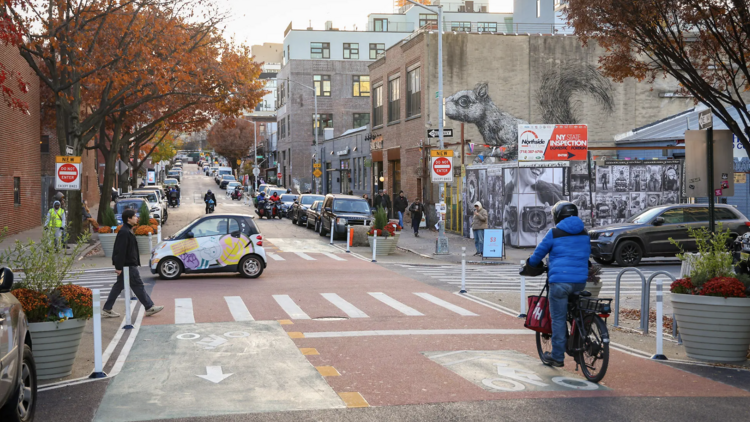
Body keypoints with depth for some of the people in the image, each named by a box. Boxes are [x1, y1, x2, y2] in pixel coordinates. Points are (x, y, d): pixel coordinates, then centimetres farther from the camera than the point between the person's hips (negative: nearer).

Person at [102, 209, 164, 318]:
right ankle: (149, 308, 6)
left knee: (118, 286, 12)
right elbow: (120, 251, -22)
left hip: (129, 264, 11)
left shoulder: (127, 231, 16)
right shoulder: (124, 232, -18)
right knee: (138, 285, -2)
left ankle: (106, 309, 14)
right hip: (128, 265, -11)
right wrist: (119, 267, -23)